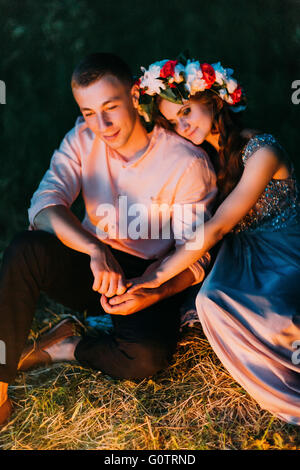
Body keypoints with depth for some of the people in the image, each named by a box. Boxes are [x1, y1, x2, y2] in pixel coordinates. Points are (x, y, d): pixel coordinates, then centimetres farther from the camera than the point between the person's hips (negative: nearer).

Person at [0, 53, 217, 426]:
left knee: (146, 356, -34)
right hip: (92, 268, 3)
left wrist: (154, 294, -31)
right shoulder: (83, 139, -4)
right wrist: (96, 250, -37)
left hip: (151, 280, -3)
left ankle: (64, 348, -4)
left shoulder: (188, 163, -14)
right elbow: (44, 205, -18)